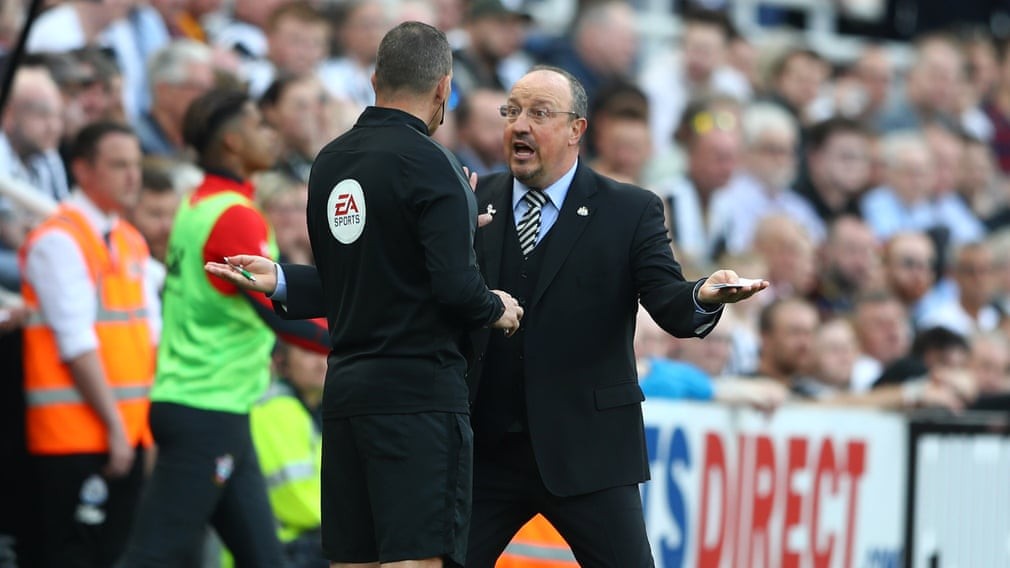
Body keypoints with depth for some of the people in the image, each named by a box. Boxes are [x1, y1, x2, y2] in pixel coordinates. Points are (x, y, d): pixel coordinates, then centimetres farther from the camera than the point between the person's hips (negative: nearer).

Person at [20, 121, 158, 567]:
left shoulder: (131, 242, 15)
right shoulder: (58, 241, -10)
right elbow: (77, 343, -15)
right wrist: (113, 424, -16)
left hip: (128, 427, 8)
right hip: (75, 431, -8)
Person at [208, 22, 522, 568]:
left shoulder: (329, 161, 11)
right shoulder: (429, 164, -12)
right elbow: (455, 286, -17)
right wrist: (496, 309, -1)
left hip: (346, 387, 7)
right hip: (419, 394, -7)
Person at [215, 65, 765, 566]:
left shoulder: (630, 211, 0)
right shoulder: (471, 204, 8)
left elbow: (669, 303, -11)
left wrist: (704, 297, -35)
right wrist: (283, 280, -4)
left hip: (585, 452, -3)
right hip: (486, 451, 3)